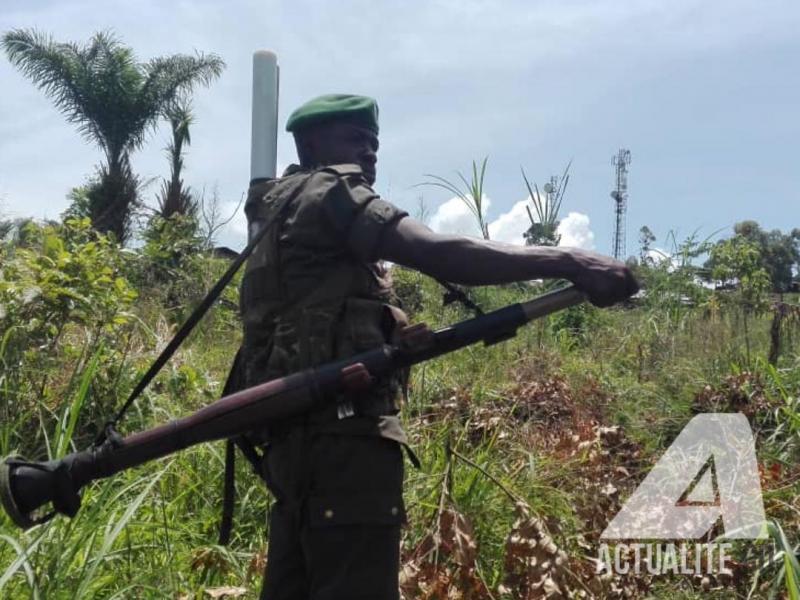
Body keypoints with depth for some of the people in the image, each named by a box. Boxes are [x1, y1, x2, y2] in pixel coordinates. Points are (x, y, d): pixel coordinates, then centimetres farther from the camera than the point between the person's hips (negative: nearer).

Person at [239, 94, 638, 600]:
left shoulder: (281, 211, 26)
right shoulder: (326, 194, -3)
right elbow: (441, 255, -18)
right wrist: (567, 261, -21)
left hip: (298, 431, 10)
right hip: (339, 429, -10)